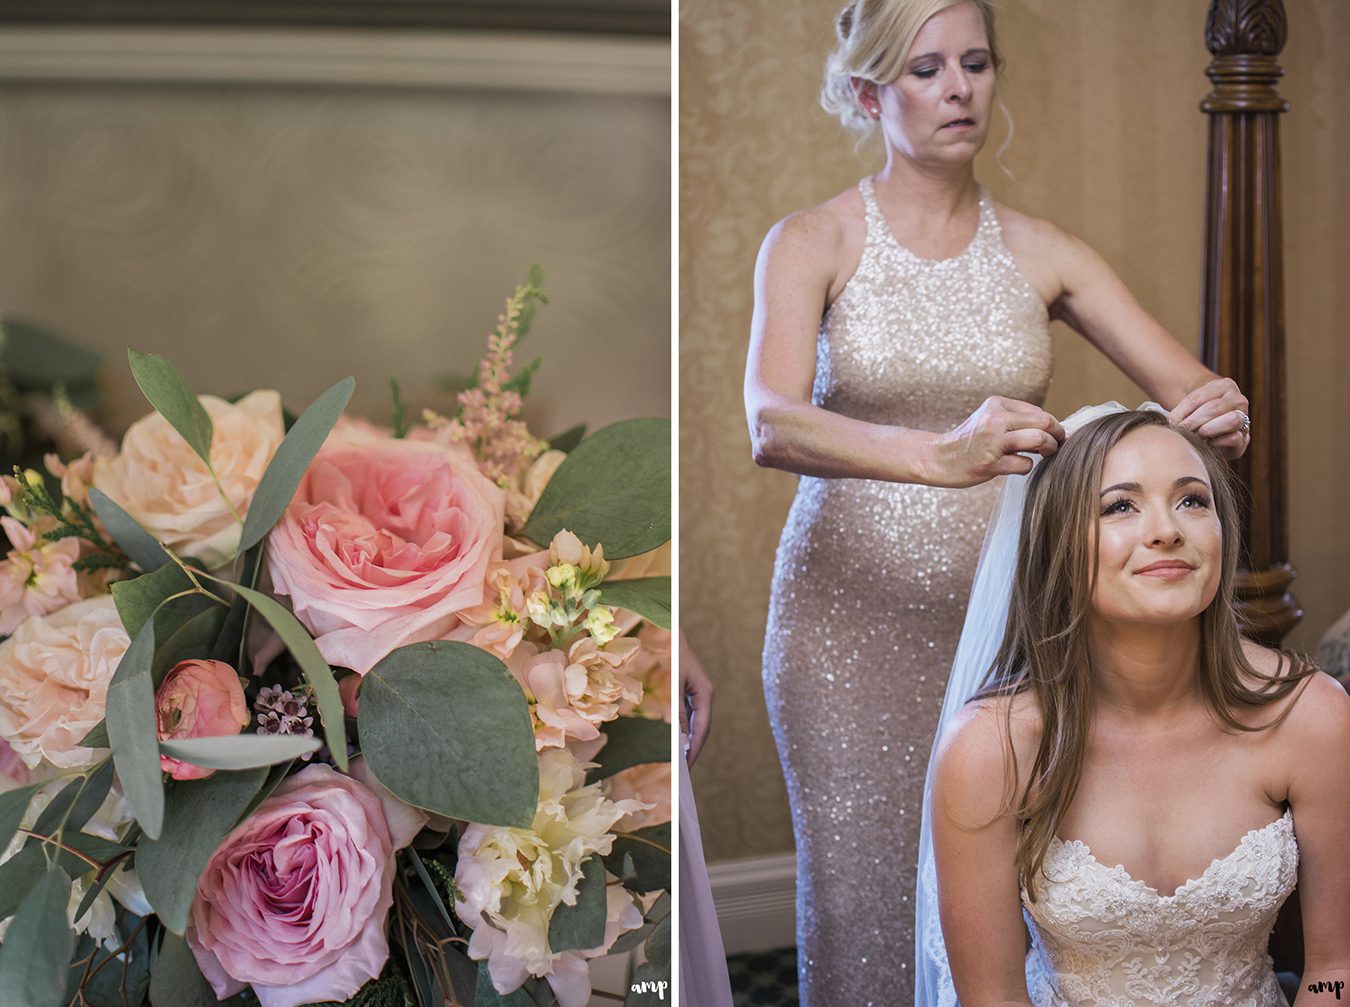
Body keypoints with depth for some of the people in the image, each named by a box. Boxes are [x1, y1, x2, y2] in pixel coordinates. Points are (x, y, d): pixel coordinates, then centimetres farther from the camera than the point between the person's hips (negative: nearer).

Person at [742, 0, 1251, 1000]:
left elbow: (1193, 387, 1)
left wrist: (1221, 413, -24)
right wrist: (943, 456, -38)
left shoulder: (1040, 252, 6)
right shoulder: (813, 243, -3)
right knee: (864, 891, -2)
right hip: (852, 614, -2)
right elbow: (772, 424, -21)